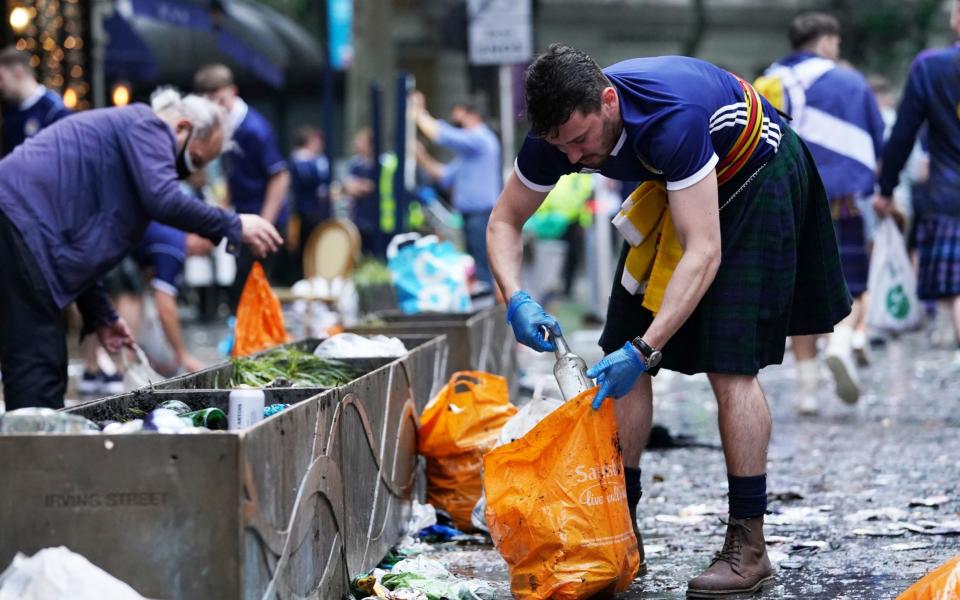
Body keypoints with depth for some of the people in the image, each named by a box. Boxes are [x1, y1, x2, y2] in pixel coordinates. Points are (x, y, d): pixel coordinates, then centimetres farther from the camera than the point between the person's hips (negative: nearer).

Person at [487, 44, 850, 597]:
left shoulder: (671, 116, -41)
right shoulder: (559, 131, -21)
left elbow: (703, 252, -41)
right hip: (677, 188, 7)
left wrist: (644, 350, -47)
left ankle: (749, 547, -11)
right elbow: (504, 223, -8)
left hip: (756, 174, -7)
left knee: (730, 363, -16)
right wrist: (517, 299, -28)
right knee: (621, 353, -1)